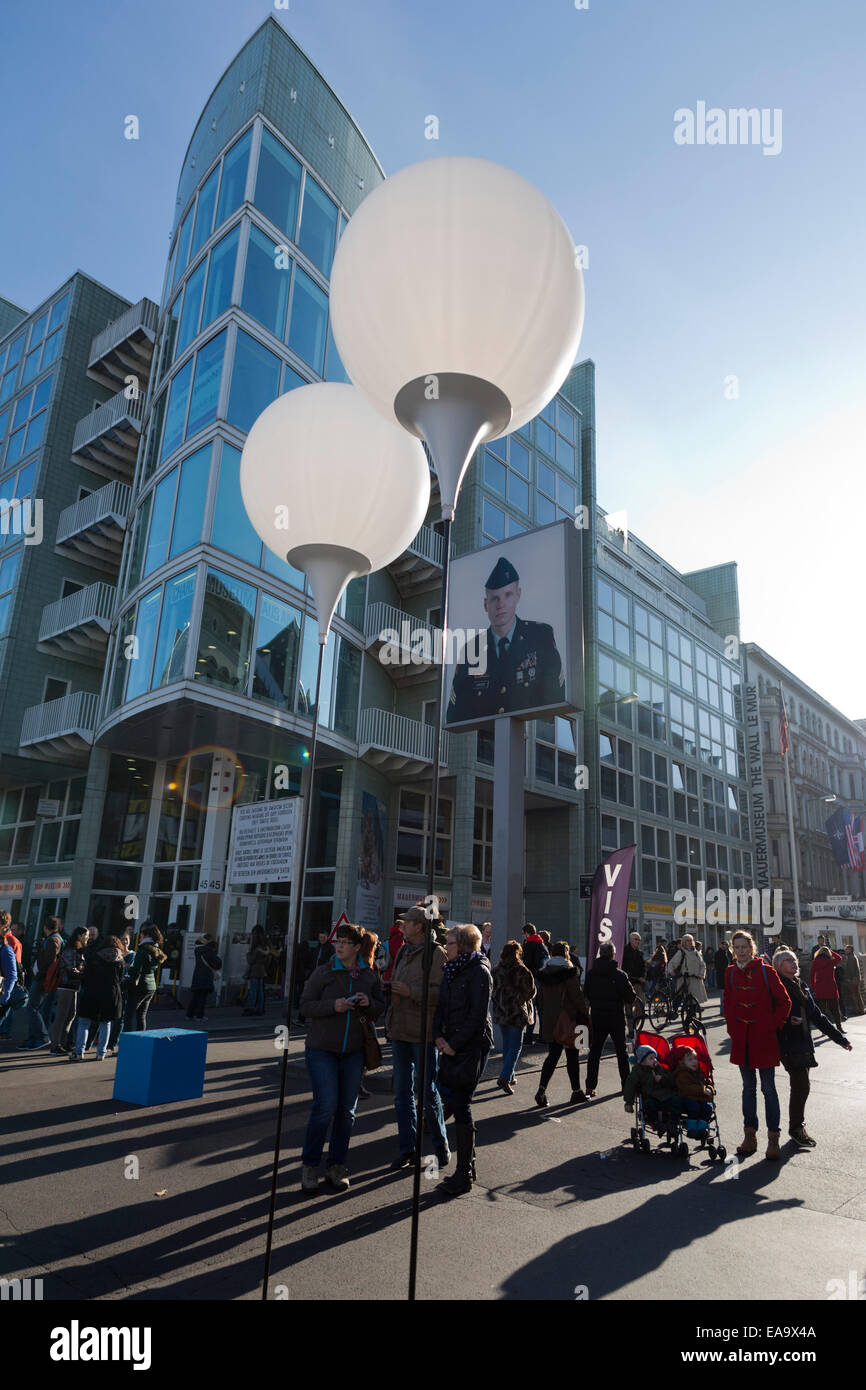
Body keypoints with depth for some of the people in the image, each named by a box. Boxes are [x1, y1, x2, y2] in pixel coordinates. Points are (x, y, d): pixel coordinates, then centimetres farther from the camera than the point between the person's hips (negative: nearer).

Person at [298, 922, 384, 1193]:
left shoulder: (369, 977, 5)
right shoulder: (323, 972, -4)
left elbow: (380, 1009, 12)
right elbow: (305, 1005, -5)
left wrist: (369, 1003, -10)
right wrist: (333, 1005, -20)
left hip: (353, 1051, 3)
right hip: (322, 1050, -3)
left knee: (347, 1111, 6)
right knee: (325, 1107, -9)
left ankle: (336, 1166, 22)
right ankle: (309, 1165, 11)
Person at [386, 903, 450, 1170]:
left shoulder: (435, 953, -13)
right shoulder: (403, 951, 11)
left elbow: (441, 992, -20)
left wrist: (411, 992, -23)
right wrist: (391, 989, 3)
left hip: (423, 1032, -7)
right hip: (400, 1030, 7)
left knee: (427, 1090, 4)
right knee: (402, 1092, 12)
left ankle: (440, 1143, 23)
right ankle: (407, 1149, 24)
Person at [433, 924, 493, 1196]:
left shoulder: (479, 972, -13)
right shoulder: (451, 971, 11)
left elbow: (478, 1015, -17)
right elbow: (441, 1006, 13)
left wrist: (455, 1044, -15)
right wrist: (438, 1036, -2)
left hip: (472, 1046, -7)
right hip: (451, 1046, 7)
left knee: (460, 1105, -3)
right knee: (458, 1103, 11)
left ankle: (464, 1175, 8)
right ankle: (468, 1165, 25)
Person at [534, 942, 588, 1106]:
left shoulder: (544, 972, 5)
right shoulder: (569, 970, -12)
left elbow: (541, 996, 10)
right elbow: (577, 995, -13)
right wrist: (585, 1016, -5)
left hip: (549, 1020, 5)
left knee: (553, 1055, 10)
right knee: (572, 1056, 9)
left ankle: (542, 1089, -4)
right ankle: (576, 1091, 18)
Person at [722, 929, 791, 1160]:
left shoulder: (766, 971, -9)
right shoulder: (731, 972, 3)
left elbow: (784, 1002, -3)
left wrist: (773, 1026, -5)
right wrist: (732, 1027, 8)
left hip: (764, 1038, -4)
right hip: (741, 1039, 4)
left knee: (768, 1088, 2)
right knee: (748, 1087, 12)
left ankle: (773, 1139, 12)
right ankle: (750, 1136, 21)